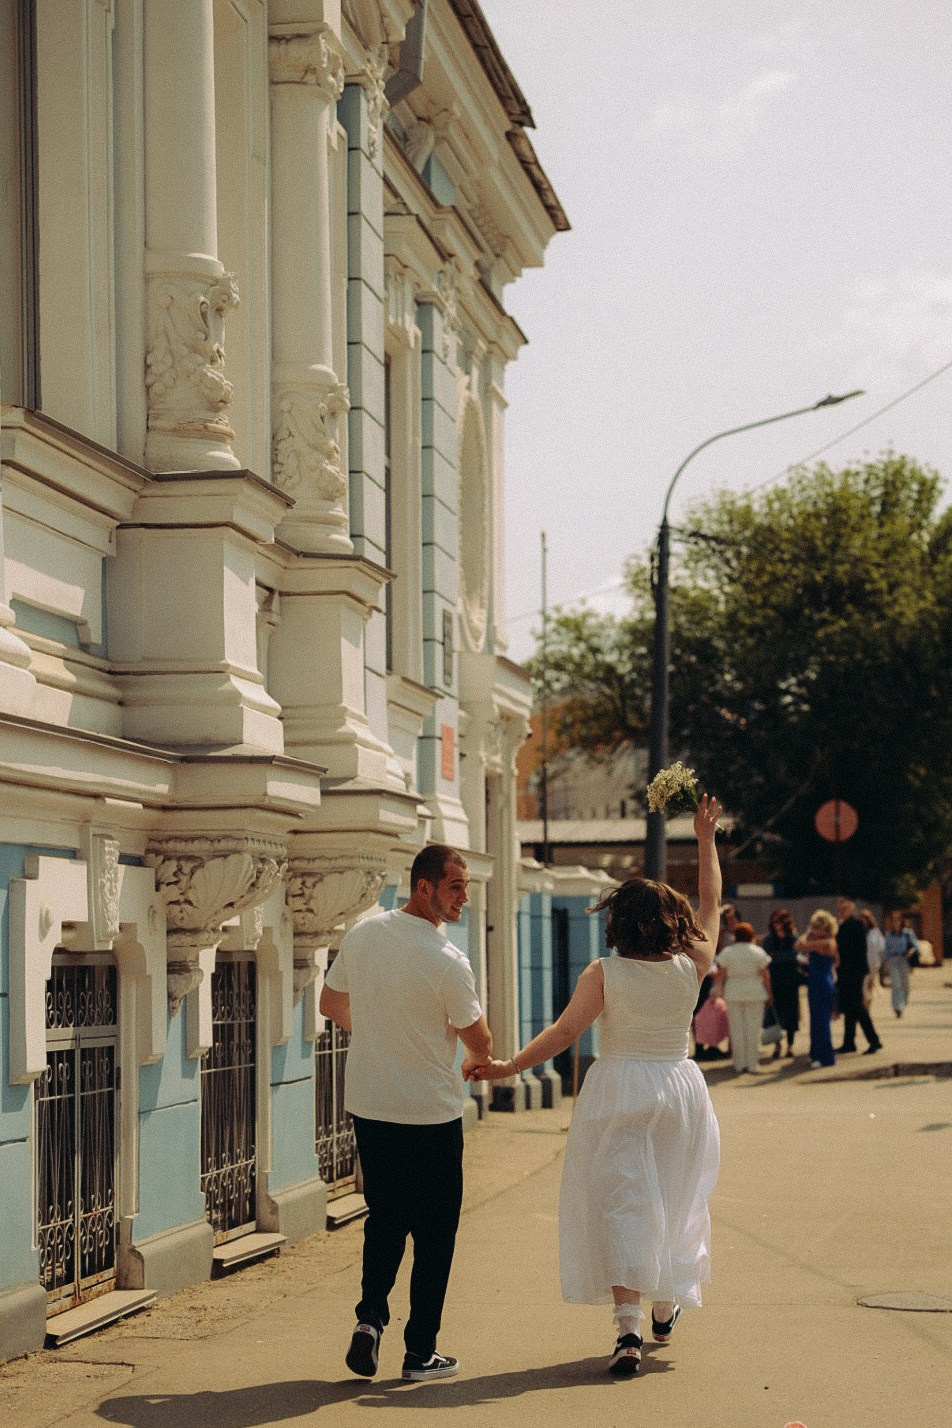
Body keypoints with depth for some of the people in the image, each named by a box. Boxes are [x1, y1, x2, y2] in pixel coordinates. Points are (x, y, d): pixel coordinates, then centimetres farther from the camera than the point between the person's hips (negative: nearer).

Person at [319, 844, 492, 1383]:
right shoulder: (448, 962, -19)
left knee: (384, 1218, 20)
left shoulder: (362, 934, -2)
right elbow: (481, 1044, -7)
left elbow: (332, 1004, 13)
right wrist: (477, 1062, 17)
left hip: (368, 1108, 6)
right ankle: (421, 1353, 11)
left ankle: (371, 1318, 3)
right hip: (432, 1114, -5)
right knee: (433, 1234, 7)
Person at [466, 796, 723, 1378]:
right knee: (673, 1198, 18)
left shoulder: (604, 974, -11)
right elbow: (711, 903, 9)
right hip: (679, 1090, 3)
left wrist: (510, 1067, -6)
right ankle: (666, 1309, 33)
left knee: (620, 1202, -3)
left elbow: (563, 1032, -12)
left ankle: (629, 1328, -16)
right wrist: (707, 838, 19)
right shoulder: (692, 967, -4)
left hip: (619, 1091, -3)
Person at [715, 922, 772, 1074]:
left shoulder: (727, 952, -1)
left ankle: (740, 1063, 8)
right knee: (753, 1028, 4)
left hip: (733, 993, 1)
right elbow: (765, 975, -1)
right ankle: (752, 1064, 4)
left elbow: (722, 974, 0)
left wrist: (722, 992, 10)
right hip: (755, 993, -1)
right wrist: (768, 992, 8)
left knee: (737, 1028, 7)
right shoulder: (758, 952, -3)